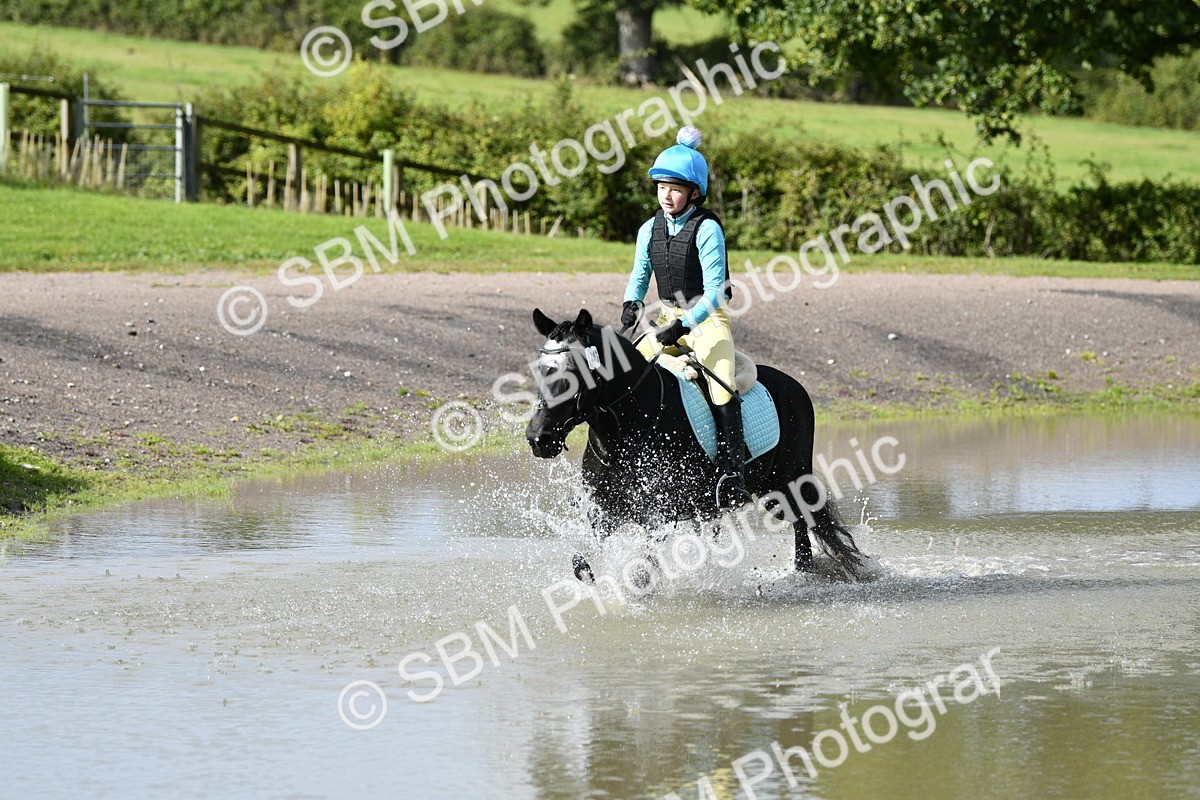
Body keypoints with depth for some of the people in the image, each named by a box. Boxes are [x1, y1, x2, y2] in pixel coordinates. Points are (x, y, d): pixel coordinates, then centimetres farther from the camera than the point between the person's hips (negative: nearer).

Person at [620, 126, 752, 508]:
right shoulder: (650, 230, 5)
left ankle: (731, 474, -33)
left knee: (721, 386, -27)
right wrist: (632, 303, -8)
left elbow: (714, 291, -18)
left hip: (708, 319, -6)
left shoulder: (707, 230, -13)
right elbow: (639, 276, 15)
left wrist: (684, 325, -29)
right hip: (667, 319, 6)